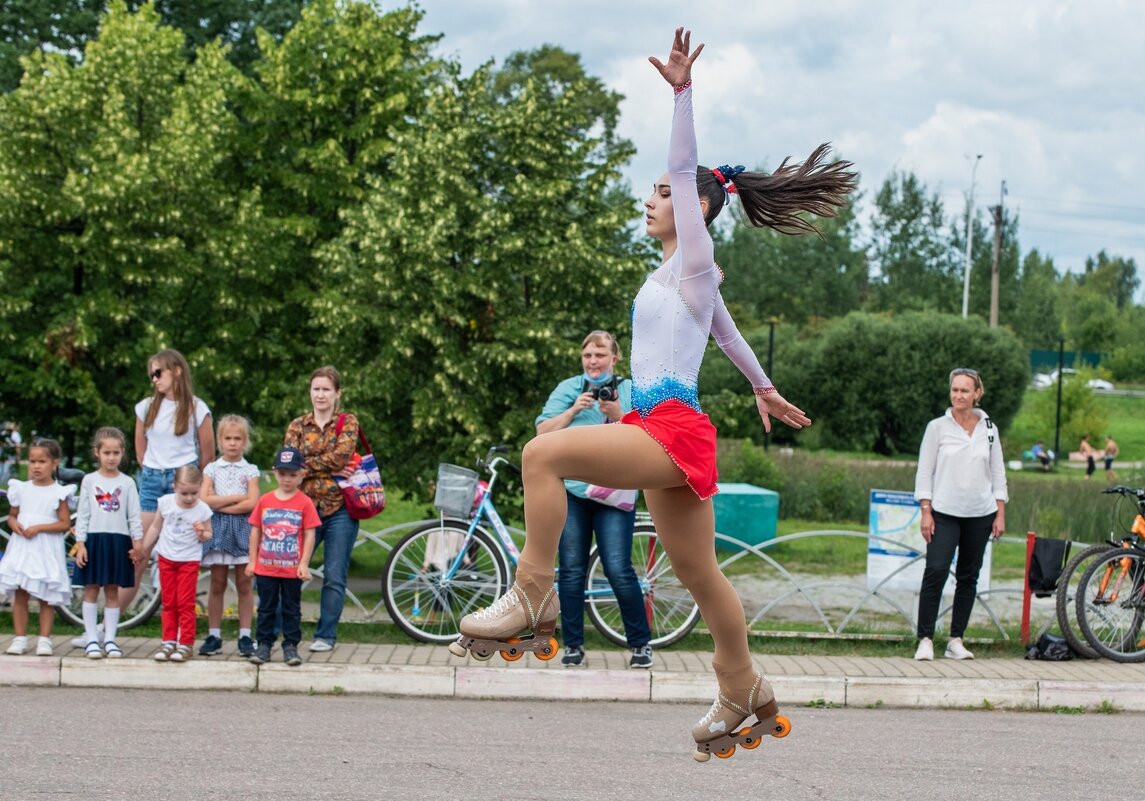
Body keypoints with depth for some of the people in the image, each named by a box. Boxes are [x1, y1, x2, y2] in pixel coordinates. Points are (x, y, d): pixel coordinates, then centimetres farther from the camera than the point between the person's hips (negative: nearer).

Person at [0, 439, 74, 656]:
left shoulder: (58, 493, -4)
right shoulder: (21, 489, 8)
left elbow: (65, 524, -8)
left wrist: (39, 528, -17)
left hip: (46, 550, -3)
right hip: (21, 547, 3)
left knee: (46, 598, 1)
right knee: (19, 595, 3)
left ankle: (44, 640, 7)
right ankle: (20, 638, 9)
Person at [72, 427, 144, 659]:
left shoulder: (127, 483, 4)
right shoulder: (89, 481, 3)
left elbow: (134, 517, 4)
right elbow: (82, 515, 2)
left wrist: (137, 544, -3)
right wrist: (80, 544, -5)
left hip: (118, 541, 0)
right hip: (94, 539, 0)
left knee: (112, 591, 5)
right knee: (91, 590, 1)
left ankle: (109, 639, 8)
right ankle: (91, 639, 3)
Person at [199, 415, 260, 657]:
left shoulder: (250, 471, 4)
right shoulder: (212, 469, 7)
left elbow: (252, 503, -9)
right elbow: (204, 500, -6)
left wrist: (220, 505, -11)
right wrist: (237, 497, -9)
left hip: (242, 528, -1)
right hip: (217, 529, 1)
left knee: (244, 584, 1)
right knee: (217, 585, 4)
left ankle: (245, 636, 6)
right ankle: (214, 635, 9)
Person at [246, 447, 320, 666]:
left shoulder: (305, 503, -6)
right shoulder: (265, 501, 2)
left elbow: (309, 535, -5)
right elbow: (255, 531, 7)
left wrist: (304, 563, -9)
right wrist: (252, 560, 5)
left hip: (292, 569, -2)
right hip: (265, 567, 2)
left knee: (291, 609, 7)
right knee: (266, 607, 9)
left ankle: (291, 646, 13)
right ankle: (264, 644, 15)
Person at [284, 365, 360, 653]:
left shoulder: (348, 423, 4)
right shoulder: (297, 426, 10)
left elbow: (340, 456, -13)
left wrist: (307, 464, -8)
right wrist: (328, 467, -11)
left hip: (339, 508, -1)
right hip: (304, 507, 2)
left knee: (334, 577, 2)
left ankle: (326, 636, 10)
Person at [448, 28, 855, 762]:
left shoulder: (696, 260, -4)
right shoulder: (685, 274, 21)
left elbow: (686, 169, -14)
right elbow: (726, 331, 35)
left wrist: (683, 91, -21)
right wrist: (764, 388, 46)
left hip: (675, 430, -10)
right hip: (662, 433, 10)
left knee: (544, 453, -26)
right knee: (699, 575, 16)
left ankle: (533, 597, -24)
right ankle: (745, 694, 26)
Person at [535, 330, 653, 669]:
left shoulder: (631, 391, 8)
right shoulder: (568, 389, 11)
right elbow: (543, 431, 2)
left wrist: (618, 415, -15)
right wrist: (574, 410, -10)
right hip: (571, 490, 2)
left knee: (618, 569, -8)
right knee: (572, 571, 3)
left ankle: (640, 643, 4)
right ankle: (573, 645, 12)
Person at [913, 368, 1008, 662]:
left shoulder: (989, 429, 7)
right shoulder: (937, 427, 0)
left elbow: (998, 473, 11)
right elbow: (924, 472, 0)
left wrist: (1000, 514, 6)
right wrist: (926, 512, -6)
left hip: (980, 515, 3)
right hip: (945, 513, -3)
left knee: (968, 577, 5)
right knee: (936, 571, -15)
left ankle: (956, 640, 11)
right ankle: (926, 639, -11)